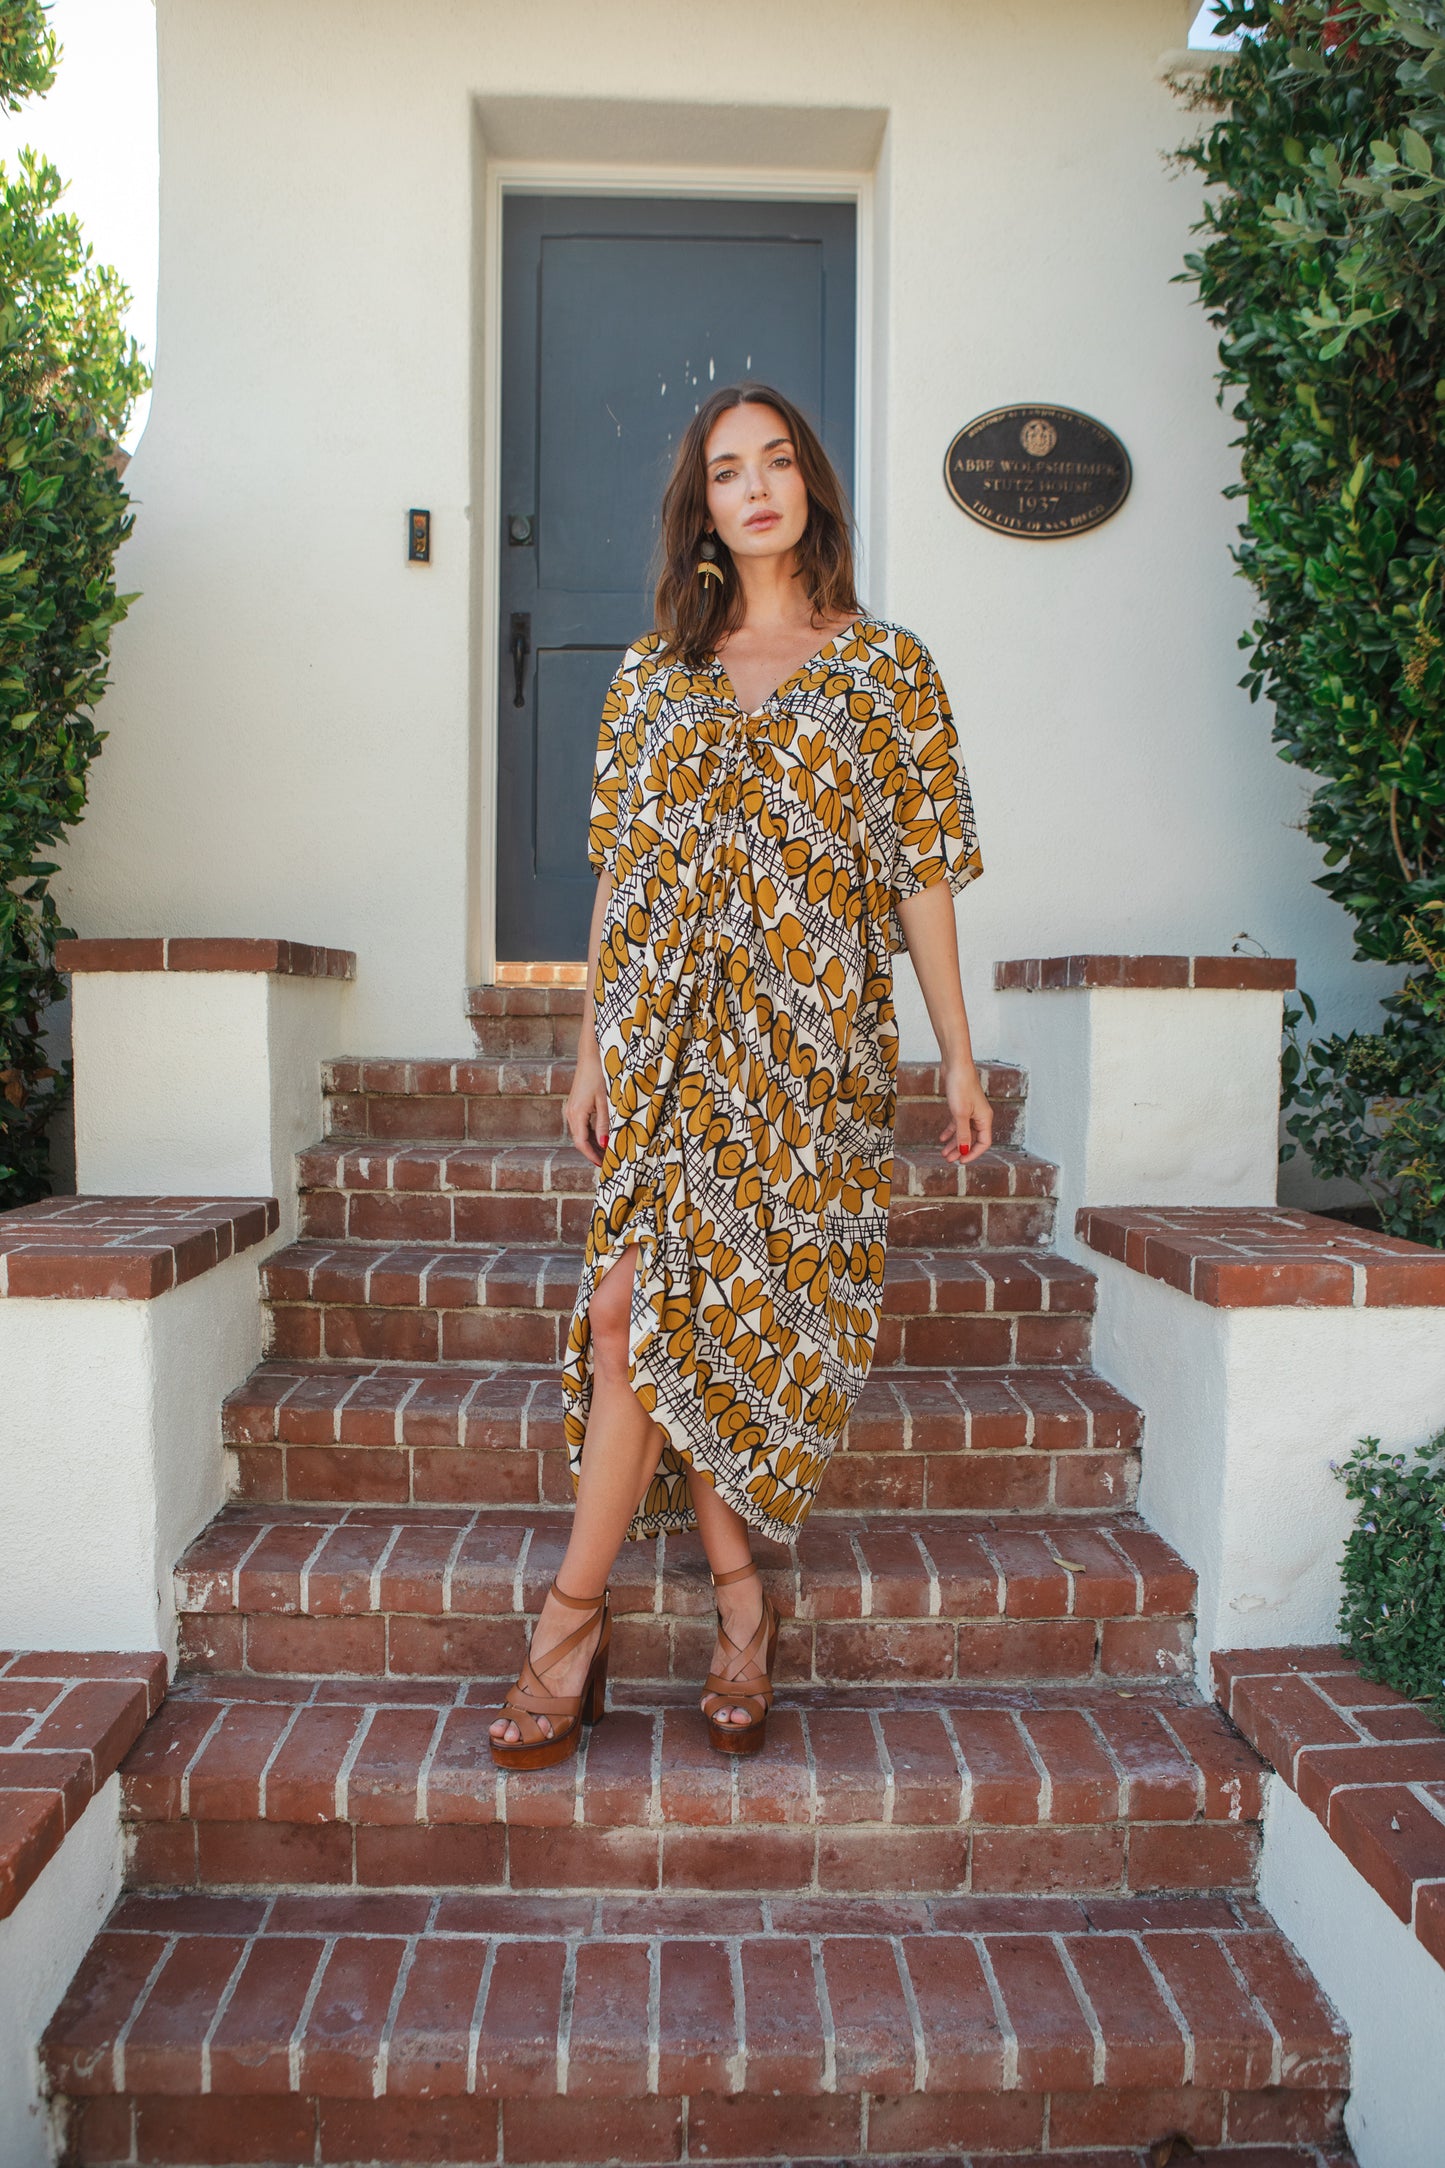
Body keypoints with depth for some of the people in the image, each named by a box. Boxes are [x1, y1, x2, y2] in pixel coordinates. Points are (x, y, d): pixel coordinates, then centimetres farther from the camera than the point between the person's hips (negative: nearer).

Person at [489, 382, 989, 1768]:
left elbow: (922, 871, 5)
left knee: (646, 1312, -10)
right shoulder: (655, 673, 14)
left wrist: (958, 1055, 2)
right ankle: (740, 1602, 12)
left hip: (811, 1037, -3)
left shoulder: (887, 668, 7)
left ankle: (573, 1614, 3)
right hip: (671, 1034, 3)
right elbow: (620, 875, 13)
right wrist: (593, 1054, 9)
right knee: (664, 1315, -4)